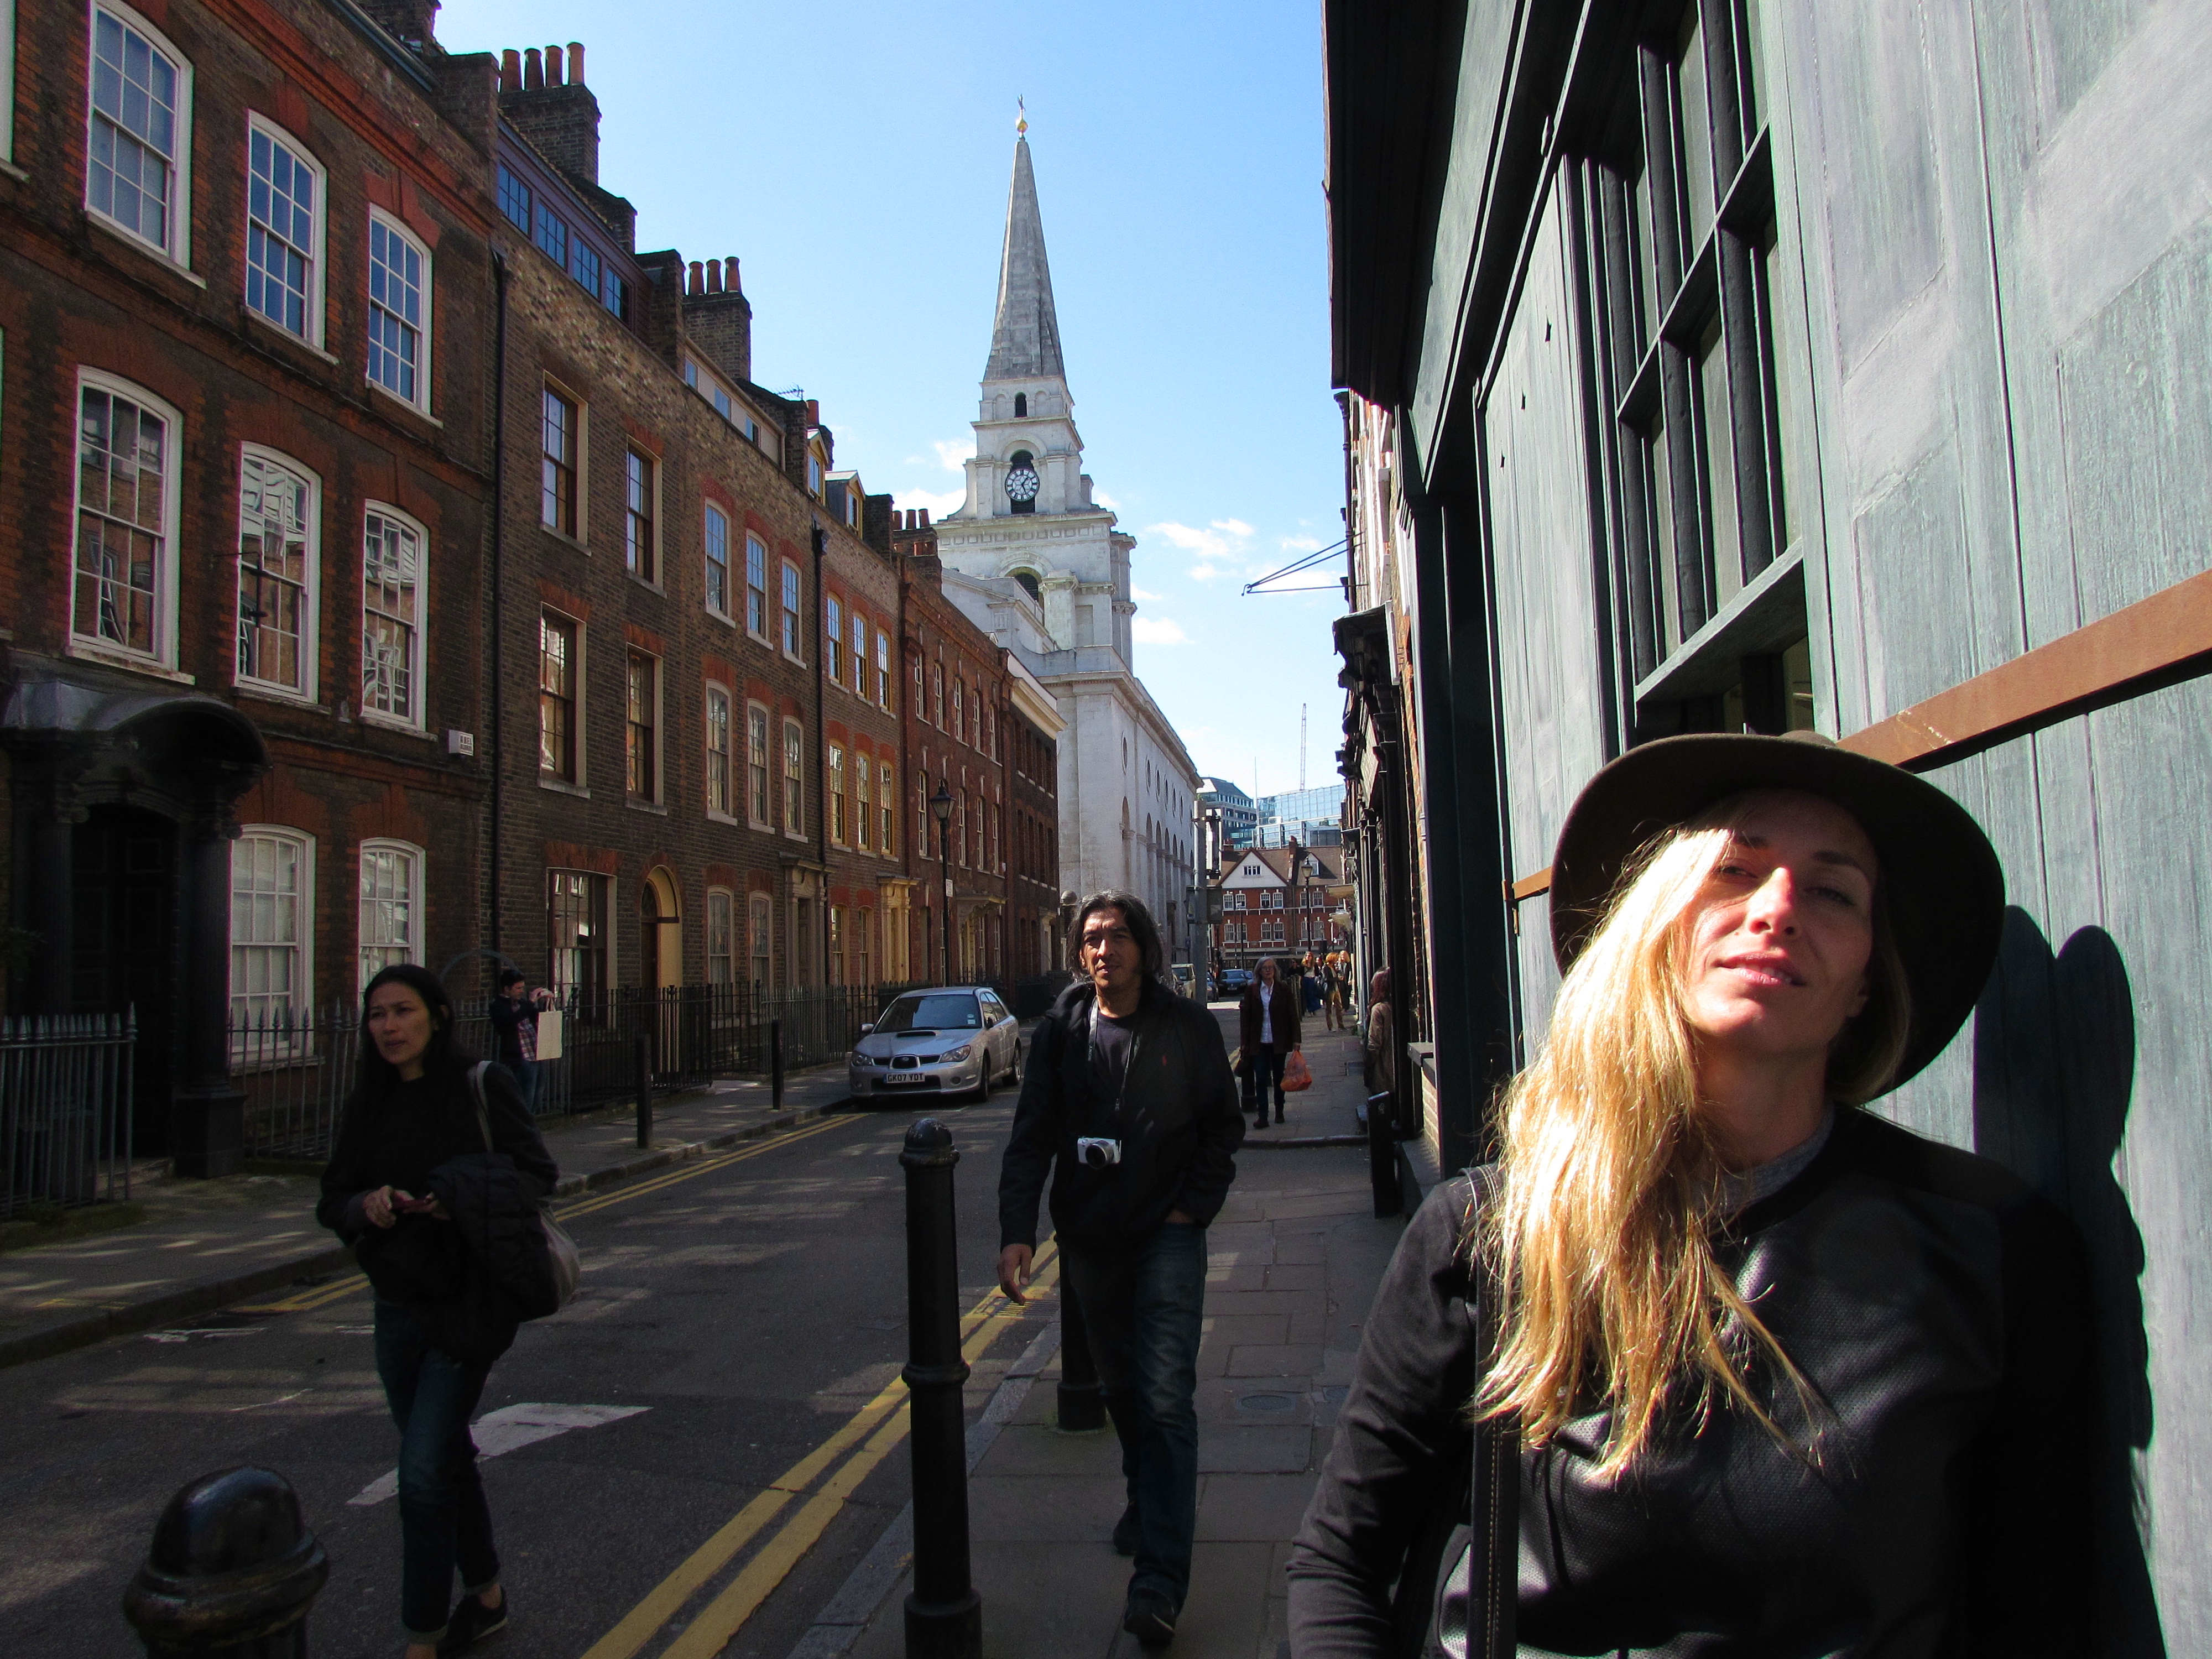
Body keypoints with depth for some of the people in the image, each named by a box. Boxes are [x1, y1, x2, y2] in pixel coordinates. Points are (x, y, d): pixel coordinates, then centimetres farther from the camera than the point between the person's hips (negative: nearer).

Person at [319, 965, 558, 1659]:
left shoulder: (480, 1087, -10)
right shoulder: (369, 1102, 5)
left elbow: (539, 1173, -9)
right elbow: (332, 1201, 7)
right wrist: (366, 1206, -15)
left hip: (468, 1304, -6)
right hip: (398, 1308, 6)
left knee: (424, 1471, -9)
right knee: (447, 1458, 18)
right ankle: (485, 1595, 37)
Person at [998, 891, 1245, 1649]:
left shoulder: (1188, 1026, -4)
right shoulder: (1061, 1031, -1)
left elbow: (1224, 1125, 5)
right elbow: (1032, 1137, -5)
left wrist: (1192, 1208, -6)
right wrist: (1017, 1230, -17)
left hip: (1167, 1235, -3)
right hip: (1090, 1238, 3)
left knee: (1165, 1397, -11)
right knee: (1120, 1388, 17)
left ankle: (1160, 1578, -11)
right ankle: (1147, 1498, 41)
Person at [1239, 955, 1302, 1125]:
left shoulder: (1284, 990, 1)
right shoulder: (1251, 990, 2)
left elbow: (1292, 1015, 2)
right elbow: (1246, 1016, 3)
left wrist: (1295, 1039, -4)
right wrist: (1244, 1042, -1)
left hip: (1279, 1041, 0)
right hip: (1259, 1042, 0)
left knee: (1278, 1077, 10)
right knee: (1260, 1079, -5)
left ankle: (1279, 1112, 23)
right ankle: (1262, 1116, -4)